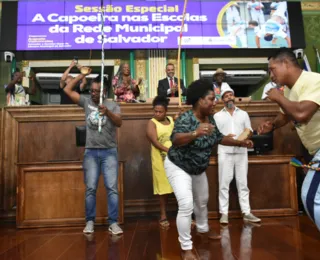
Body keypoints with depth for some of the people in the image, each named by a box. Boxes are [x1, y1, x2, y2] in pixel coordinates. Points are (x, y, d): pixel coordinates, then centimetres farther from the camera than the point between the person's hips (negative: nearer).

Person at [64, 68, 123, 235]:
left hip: (109, 151, -1)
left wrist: (107, 112, -27)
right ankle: (90, 222, 15)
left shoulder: (113, 105, 4)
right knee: (90, 188, 5)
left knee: (112, 188, -4)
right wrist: (82, 75, 5)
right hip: (91, 152, 2)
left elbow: (119, 123, -11)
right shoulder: (86, 102, 9)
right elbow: (67, 90, 6)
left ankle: (113, 223, 2)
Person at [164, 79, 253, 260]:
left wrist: (241, 143, 7)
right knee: (186, 206, -16)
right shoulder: (186, 119, -29)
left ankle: (203, 229, 50)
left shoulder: (210, 118, -4)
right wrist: (196, 133, -62)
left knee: (202, 201, 23)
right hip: (178, 167, -8)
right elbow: (176, 140, -45)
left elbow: (219, 138, 10)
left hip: (198, 169, 8)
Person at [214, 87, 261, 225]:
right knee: (224, 183, -1)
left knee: (243, 183, 6)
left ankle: (246, 212, 11)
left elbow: (249, 130, 11)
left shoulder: (243, 114, 14)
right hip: (225, 152, -2)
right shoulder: (217, 116, 8)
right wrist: (225, 137, -16)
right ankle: (224, 213, 4)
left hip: (241, 151, 2)